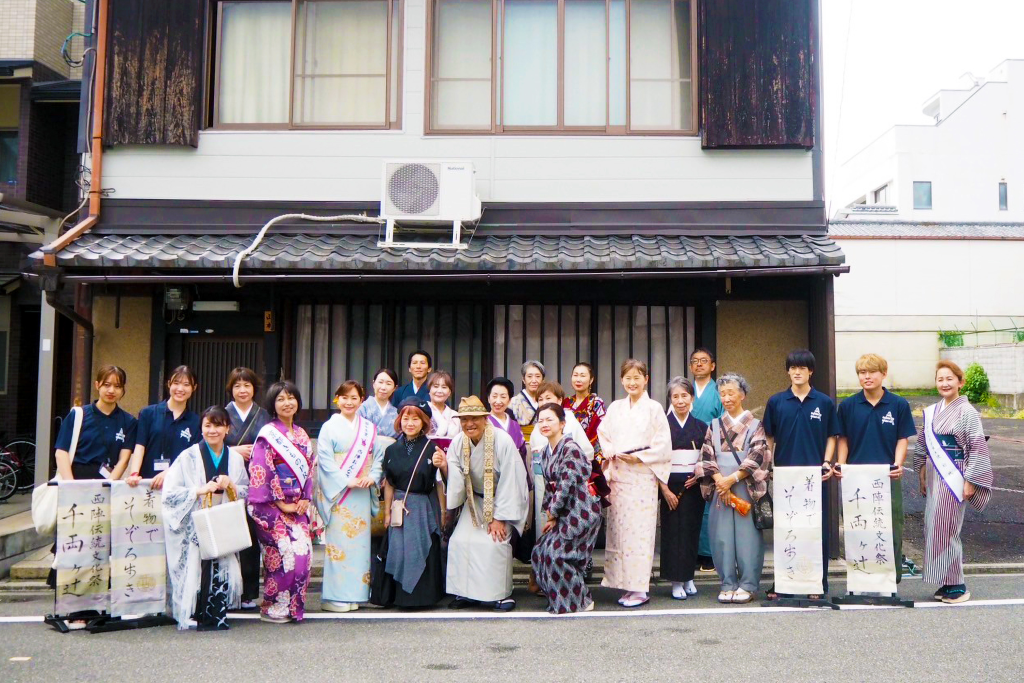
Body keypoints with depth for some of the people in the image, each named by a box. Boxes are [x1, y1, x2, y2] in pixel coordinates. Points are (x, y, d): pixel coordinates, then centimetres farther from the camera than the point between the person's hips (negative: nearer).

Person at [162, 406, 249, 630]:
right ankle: (193, 615, 2)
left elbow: (247, 493, 15)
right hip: (194, 527, -2)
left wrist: (231, 485, -4)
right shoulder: (188, 456, 3)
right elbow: (169, 492, -4)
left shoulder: (235, 458, 13)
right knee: (197, 568, -16)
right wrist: (199, 490, -14)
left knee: (223, 568, -13)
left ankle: (217, 616, 3)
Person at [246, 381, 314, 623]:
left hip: (297, 506, 6)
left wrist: (305, 499, 2)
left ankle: (292, 605, 11)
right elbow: (261, 472, -11)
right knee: (286, 553, -13)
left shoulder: (302, 435, 14)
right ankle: (272, 606, 2)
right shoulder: (268, 434, -6)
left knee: (304, 553, -3)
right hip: (271, 506, -6)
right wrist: (281, 503, -12)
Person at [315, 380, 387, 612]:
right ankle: (335, 596, 1)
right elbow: (325, 460, -7)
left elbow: (378, 456, 11)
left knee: (359, 540, 5)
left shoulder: (369, 428, 12)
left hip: (362, 494, 4)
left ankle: (355, 594, 13)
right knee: (338, 540, -5)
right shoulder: (329, 427, 0)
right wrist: (347, 481, -15)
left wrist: (372, 477, -7)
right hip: (337, 493, -4)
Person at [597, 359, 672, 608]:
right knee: (618, 529, 3)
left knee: (640, 530, -6)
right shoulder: (615, 408, 13)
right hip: (618, 476, 4)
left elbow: (663, 445, -3)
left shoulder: (654, 408, 1)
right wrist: (614, 454, -7)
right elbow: (603, 436, 11)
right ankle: (626, 585, 11)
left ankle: (640, 589, -1)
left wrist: (639, 456, -11)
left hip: (643, 477, -4)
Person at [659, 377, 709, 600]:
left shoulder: (701, 427, 7)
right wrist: (664, 489, -11)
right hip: (670, 485, -3)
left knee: (692, 531, 5)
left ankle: (688, 577, 17)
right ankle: (676, 581, 6)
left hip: (694, 486, 3)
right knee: (673, 531, -2)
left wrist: (700, 476, -6)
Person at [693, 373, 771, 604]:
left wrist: (732, 479, -11)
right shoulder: (714, 426, 14)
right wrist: (720, 481, -9)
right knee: (722, 537, 1)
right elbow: (707, 457, 6)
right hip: (720, 488, 3)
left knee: (747, 535, -3)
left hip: (747, 488, -3)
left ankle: (748, 585, 4)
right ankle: (728, 584, 9)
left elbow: (757, 457, -5)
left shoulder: (755, 425, 5)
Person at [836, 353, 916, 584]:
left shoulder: (899, 405, 1)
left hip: (888, 478, -1)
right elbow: (843, 440, 10)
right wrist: (841, 465, -5)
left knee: (891, 529, 3)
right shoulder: (848, 406, 5)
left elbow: (902, 439, 3)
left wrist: (898, 464, -13)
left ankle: (892, 580, 14)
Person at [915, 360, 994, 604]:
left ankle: (957, 585, 7)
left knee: (946, 528, -5)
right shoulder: (931, 412, 9)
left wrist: (969, 482, -12)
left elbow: (978, 449, -9)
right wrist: (922, 476, 13)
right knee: (934, 528, 7)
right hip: (934, 476, 6)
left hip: (954, 477, -6)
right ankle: (944, 583, 17)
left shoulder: (967, 412, -7)